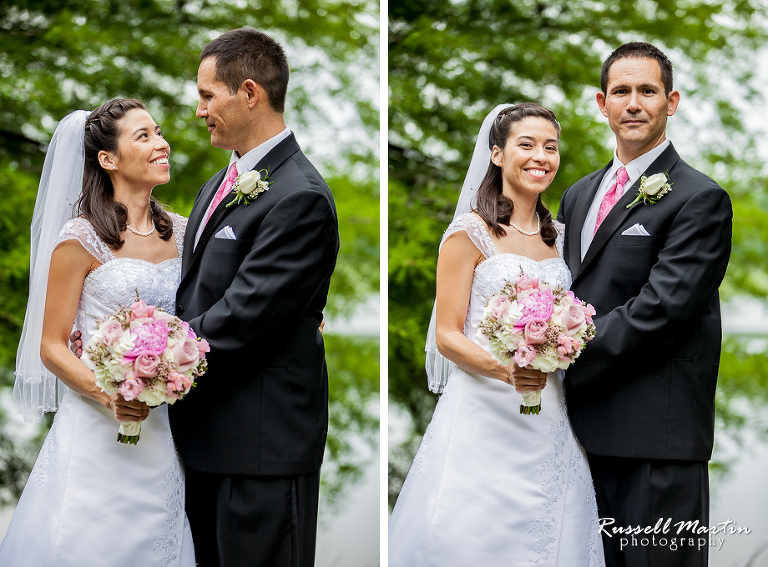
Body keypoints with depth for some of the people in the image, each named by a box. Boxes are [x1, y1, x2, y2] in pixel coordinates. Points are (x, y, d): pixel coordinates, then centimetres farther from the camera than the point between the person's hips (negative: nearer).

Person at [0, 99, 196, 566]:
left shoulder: (181, 233, 10)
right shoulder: (81, 240, -6)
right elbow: (51, 346, -5)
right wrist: (107, 394, -21)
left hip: (166, 434, 5)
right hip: (98, 431, -5)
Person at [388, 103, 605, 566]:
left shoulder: (561, 237, 13)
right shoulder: (471, 233, -3)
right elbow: (447, 335, -8)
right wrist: (504, 369, -24)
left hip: (550, 420, 5)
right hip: (483, 413, -5)